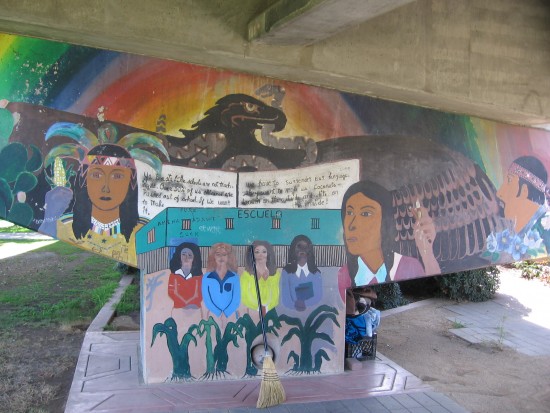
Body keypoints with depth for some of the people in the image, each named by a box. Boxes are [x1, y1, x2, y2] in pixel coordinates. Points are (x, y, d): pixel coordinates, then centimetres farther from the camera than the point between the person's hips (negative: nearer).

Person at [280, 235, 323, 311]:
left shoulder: (316, 272, 8)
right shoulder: (287, 271, 4)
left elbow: (319, 296, 1)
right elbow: (285, 299, -2)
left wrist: (305, 303, -16)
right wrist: (295, 305, -20)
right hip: (292, 311, -1)